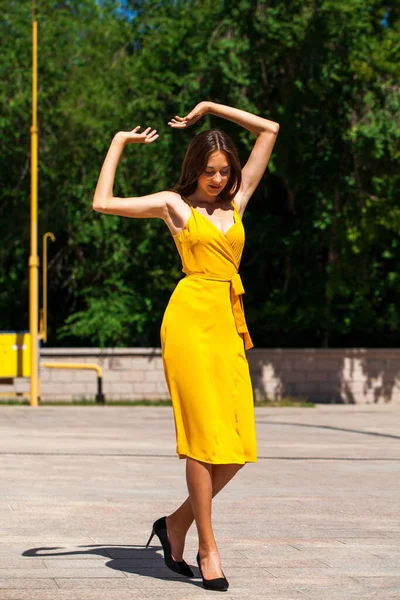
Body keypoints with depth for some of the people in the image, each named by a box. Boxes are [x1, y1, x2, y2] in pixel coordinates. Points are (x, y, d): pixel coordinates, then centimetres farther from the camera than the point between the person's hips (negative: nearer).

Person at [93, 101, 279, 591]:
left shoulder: (236, 200, 19)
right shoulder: (174, 204, 9)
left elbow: (269, 130, 22)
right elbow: (103, 203, 3)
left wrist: (211, 108, 24)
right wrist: (119, 142, 13)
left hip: (229, 321, 5)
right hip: (192, 314, -5)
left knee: (237, 443, -1)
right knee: (205, 434, -9)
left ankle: (177, 523, 17)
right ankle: (207, 547, -3)